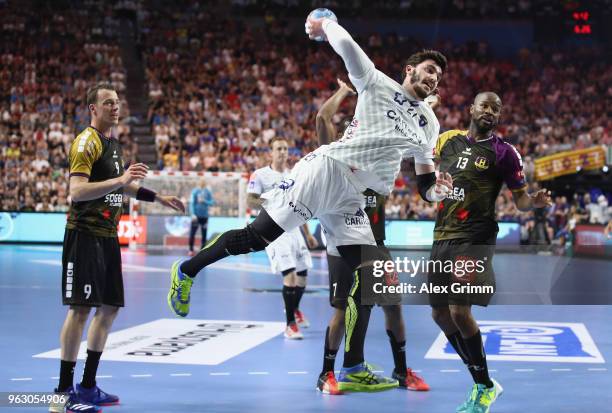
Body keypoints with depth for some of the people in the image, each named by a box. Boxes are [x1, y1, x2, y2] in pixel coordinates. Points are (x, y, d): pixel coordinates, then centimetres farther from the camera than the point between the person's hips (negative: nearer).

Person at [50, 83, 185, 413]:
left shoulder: (112, 142, 17)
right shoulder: (86, 142, -12)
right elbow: (77, 191, -23)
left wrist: (158, 198, 29)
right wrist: (120, 180, -29)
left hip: (107, 236, 9)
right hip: (85, 235, -9)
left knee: (110, 308, 10)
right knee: (81, 308, -11)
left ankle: (88, 387, 18)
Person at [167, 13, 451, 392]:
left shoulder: (429, 125, 19)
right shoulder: (378, 84, 3)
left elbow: (425, 182, 23)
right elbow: (345, 43, -6)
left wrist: (436, 189, 1)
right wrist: (324, 24, 13)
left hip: (352, 199, 6)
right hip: (325, 169, -6)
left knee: (368, 275, -5)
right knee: (257, 237, -11)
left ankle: (353, 371, -1)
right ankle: (186, 270, 12)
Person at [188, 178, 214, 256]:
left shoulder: (208, 192, 4)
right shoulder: (195, 191, -3)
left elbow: (212, 203, 2)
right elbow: (191, 203, -6)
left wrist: (204, 201, -15)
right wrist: (193, 214, -16)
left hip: (204, 216, 2)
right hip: (196, 216, -2)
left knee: (204, 234, 2)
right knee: (192, 233, -5)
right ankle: (191, 250, 3)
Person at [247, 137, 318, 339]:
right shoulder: (260, 175, -3)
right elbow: (251, 202, -10)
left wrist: (308, 234, 18)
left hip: (293, 229, 6)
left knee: (302, 275, 11)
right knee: (290, 275, -17)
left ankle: (294, 309, 40)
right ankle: (290, 324, -8)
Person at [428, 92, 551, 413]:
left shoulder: (504, 152, -3)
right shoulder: (449, 140, 10)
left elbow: (520, 198, -3)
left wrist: (535, 202, -22)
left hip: (475, 239, -6)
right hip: (441, 236, 6)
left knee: (459, 311, -16)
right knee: (440, 314, 8)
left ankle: (485, 387, 2)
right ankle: (482, 383, 22)